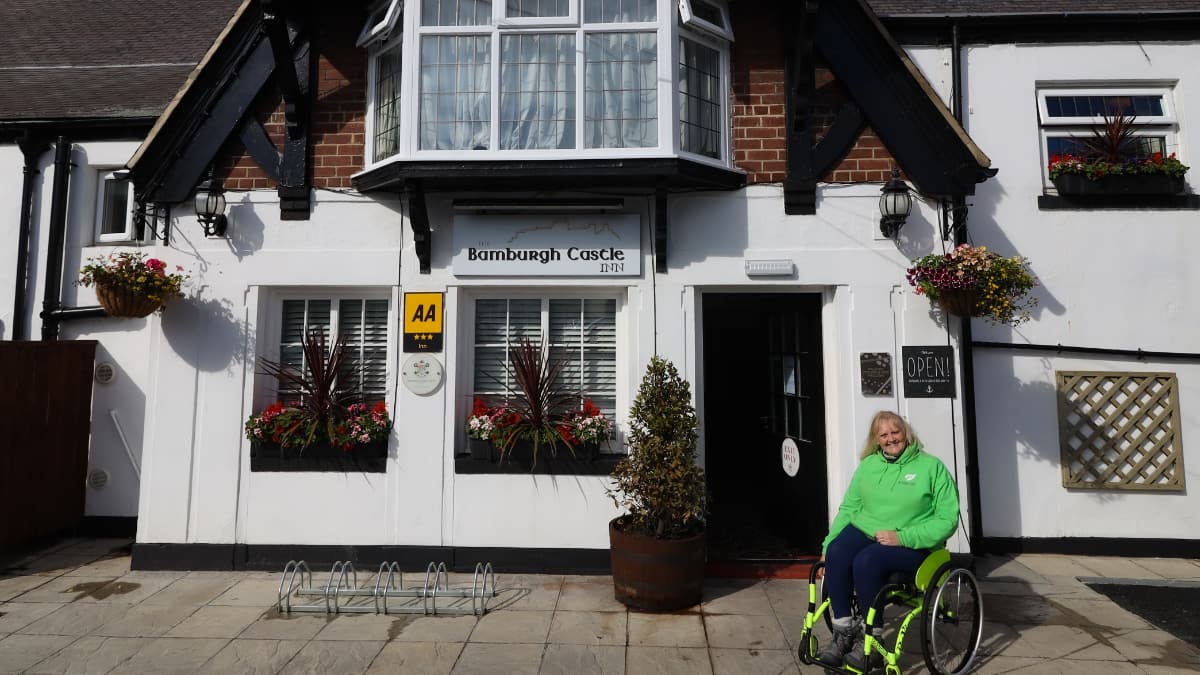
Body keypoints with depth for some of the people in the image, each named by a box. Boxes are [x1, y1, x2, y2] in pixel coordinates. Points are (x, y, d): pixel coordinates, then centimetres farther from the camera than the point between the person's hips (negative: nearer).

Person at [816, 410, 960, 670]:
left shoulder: (931, 466, 0)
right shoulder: (868, 465, 12)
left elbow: (947, 518, -6)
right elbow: (848, 508, 12)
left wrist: (902, 537, -18)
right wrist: (828, 544, 0)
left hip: (911, 545, -4)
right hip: (864, 532, 4)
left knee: (865, 562, -34)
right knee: (836, 553, -30)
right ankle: (843, 633, -18)